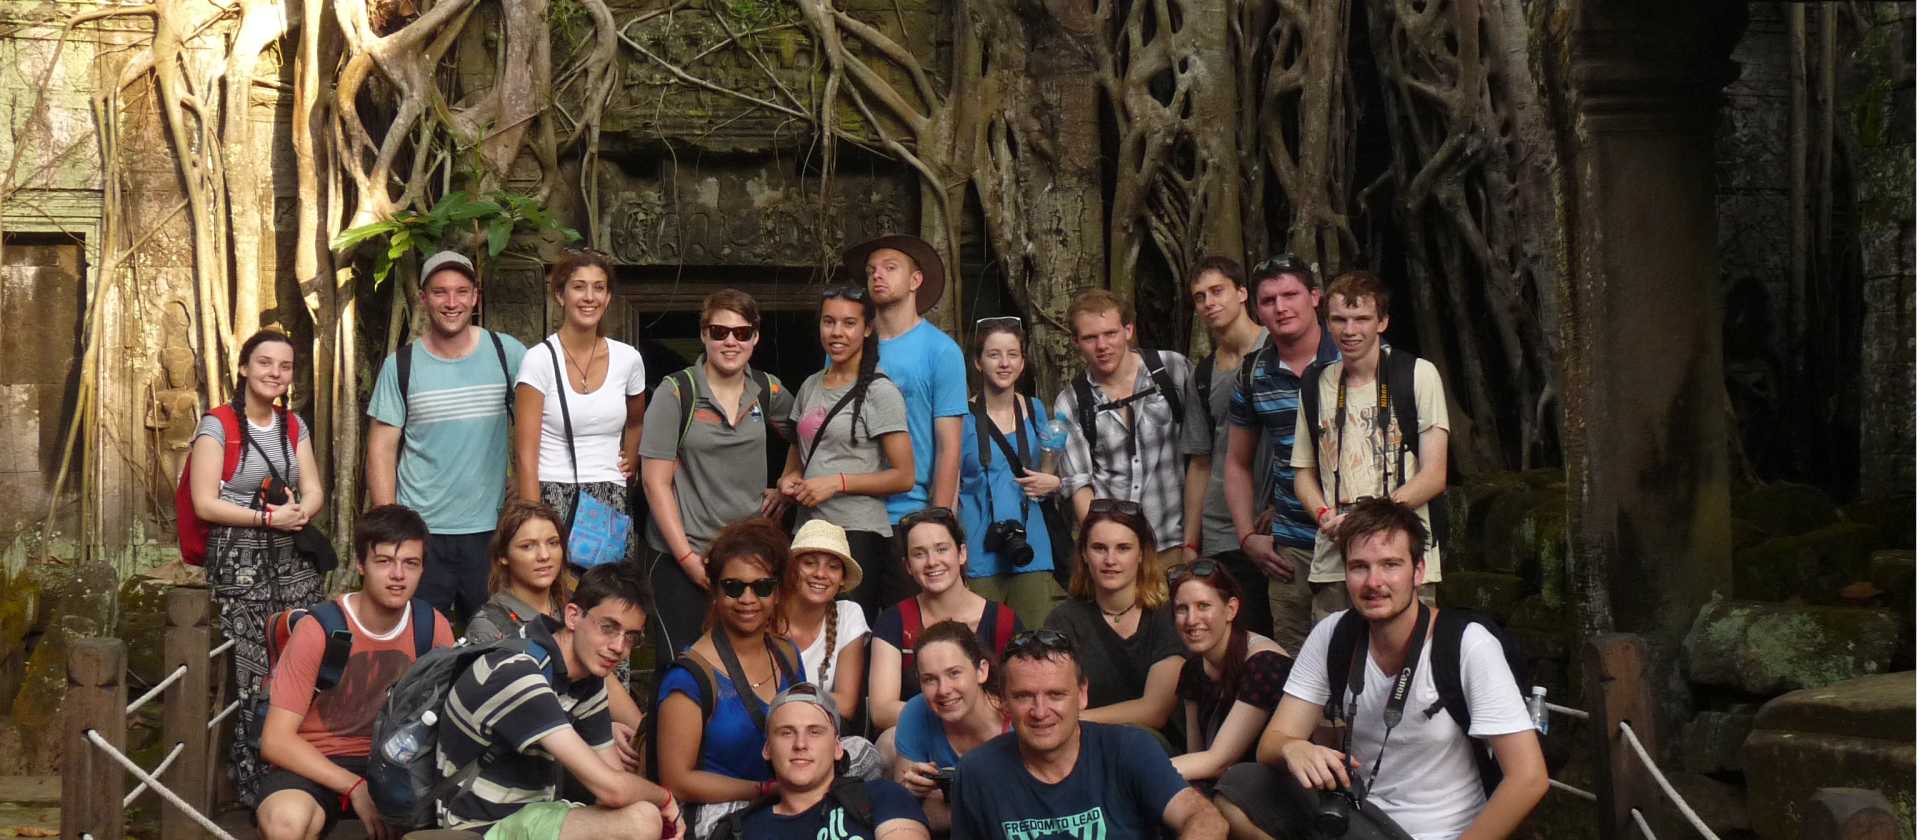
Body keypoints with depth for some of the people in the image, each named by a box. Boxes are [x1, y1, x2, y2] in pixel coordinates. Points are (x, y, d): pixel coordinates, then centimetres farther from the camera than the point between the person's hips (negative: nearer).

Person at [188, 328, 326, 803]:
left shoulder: (293, 426, 13)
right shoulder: (218, 425, -5)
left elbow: (314, 493, 10)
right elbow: (205, 503, -10)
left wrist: (300, 513, -13)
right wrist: (269, 517, -15)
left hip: (294, 557, 5)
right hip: (239, 563, -5)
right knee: (253, 679, -7)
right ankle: (253, 788, 3)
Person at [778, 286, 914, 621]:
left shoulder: (879, 392, -6)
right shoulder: (810, 387, 13)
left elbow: (904, 476, -9)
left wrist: (838, 482, -16)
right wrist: (788, 478, 5)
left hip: (858, 534, -6)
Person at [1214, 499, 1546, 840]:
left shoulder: (1469, 646, -18)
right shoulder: (1332, 635, -3)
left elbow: (1528, 778, -19)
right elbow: (1272, 742, -3)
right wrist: (1293, 749, -28)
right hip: (1360, 813, 5)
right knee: (1239, 787, -17)